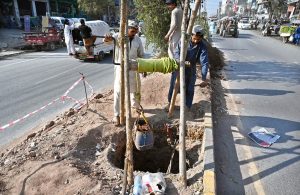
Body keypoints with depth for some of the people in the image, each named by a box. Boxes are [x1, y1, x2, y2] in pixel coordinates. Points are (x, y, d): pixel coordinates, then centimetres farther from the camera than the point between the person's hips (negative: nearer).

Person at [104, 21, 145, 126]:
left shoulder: (137, 39, 3)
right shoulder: (119, 36, -7)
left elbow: (141, 54, 9)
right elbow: (106, 40, -19)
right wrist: (107, 38, -43)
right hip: (121, 68, -4)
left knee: (135, 89, 19)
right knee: (118, 91, -5)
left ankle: (135, 105, 45)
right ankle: (116, 115, 3)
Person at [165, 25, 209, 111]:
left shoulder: (202, 46, -19)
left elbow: (204, 62, -24)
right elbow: (176, 53, -18)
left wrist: (204, 78, -33)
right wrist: (183, 62, -38)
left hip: (190, 70, 0)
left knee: (189, 89, 7)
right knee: (173, 86, 13)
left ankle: (187, 107, 27)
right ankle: (170, 102, 36)